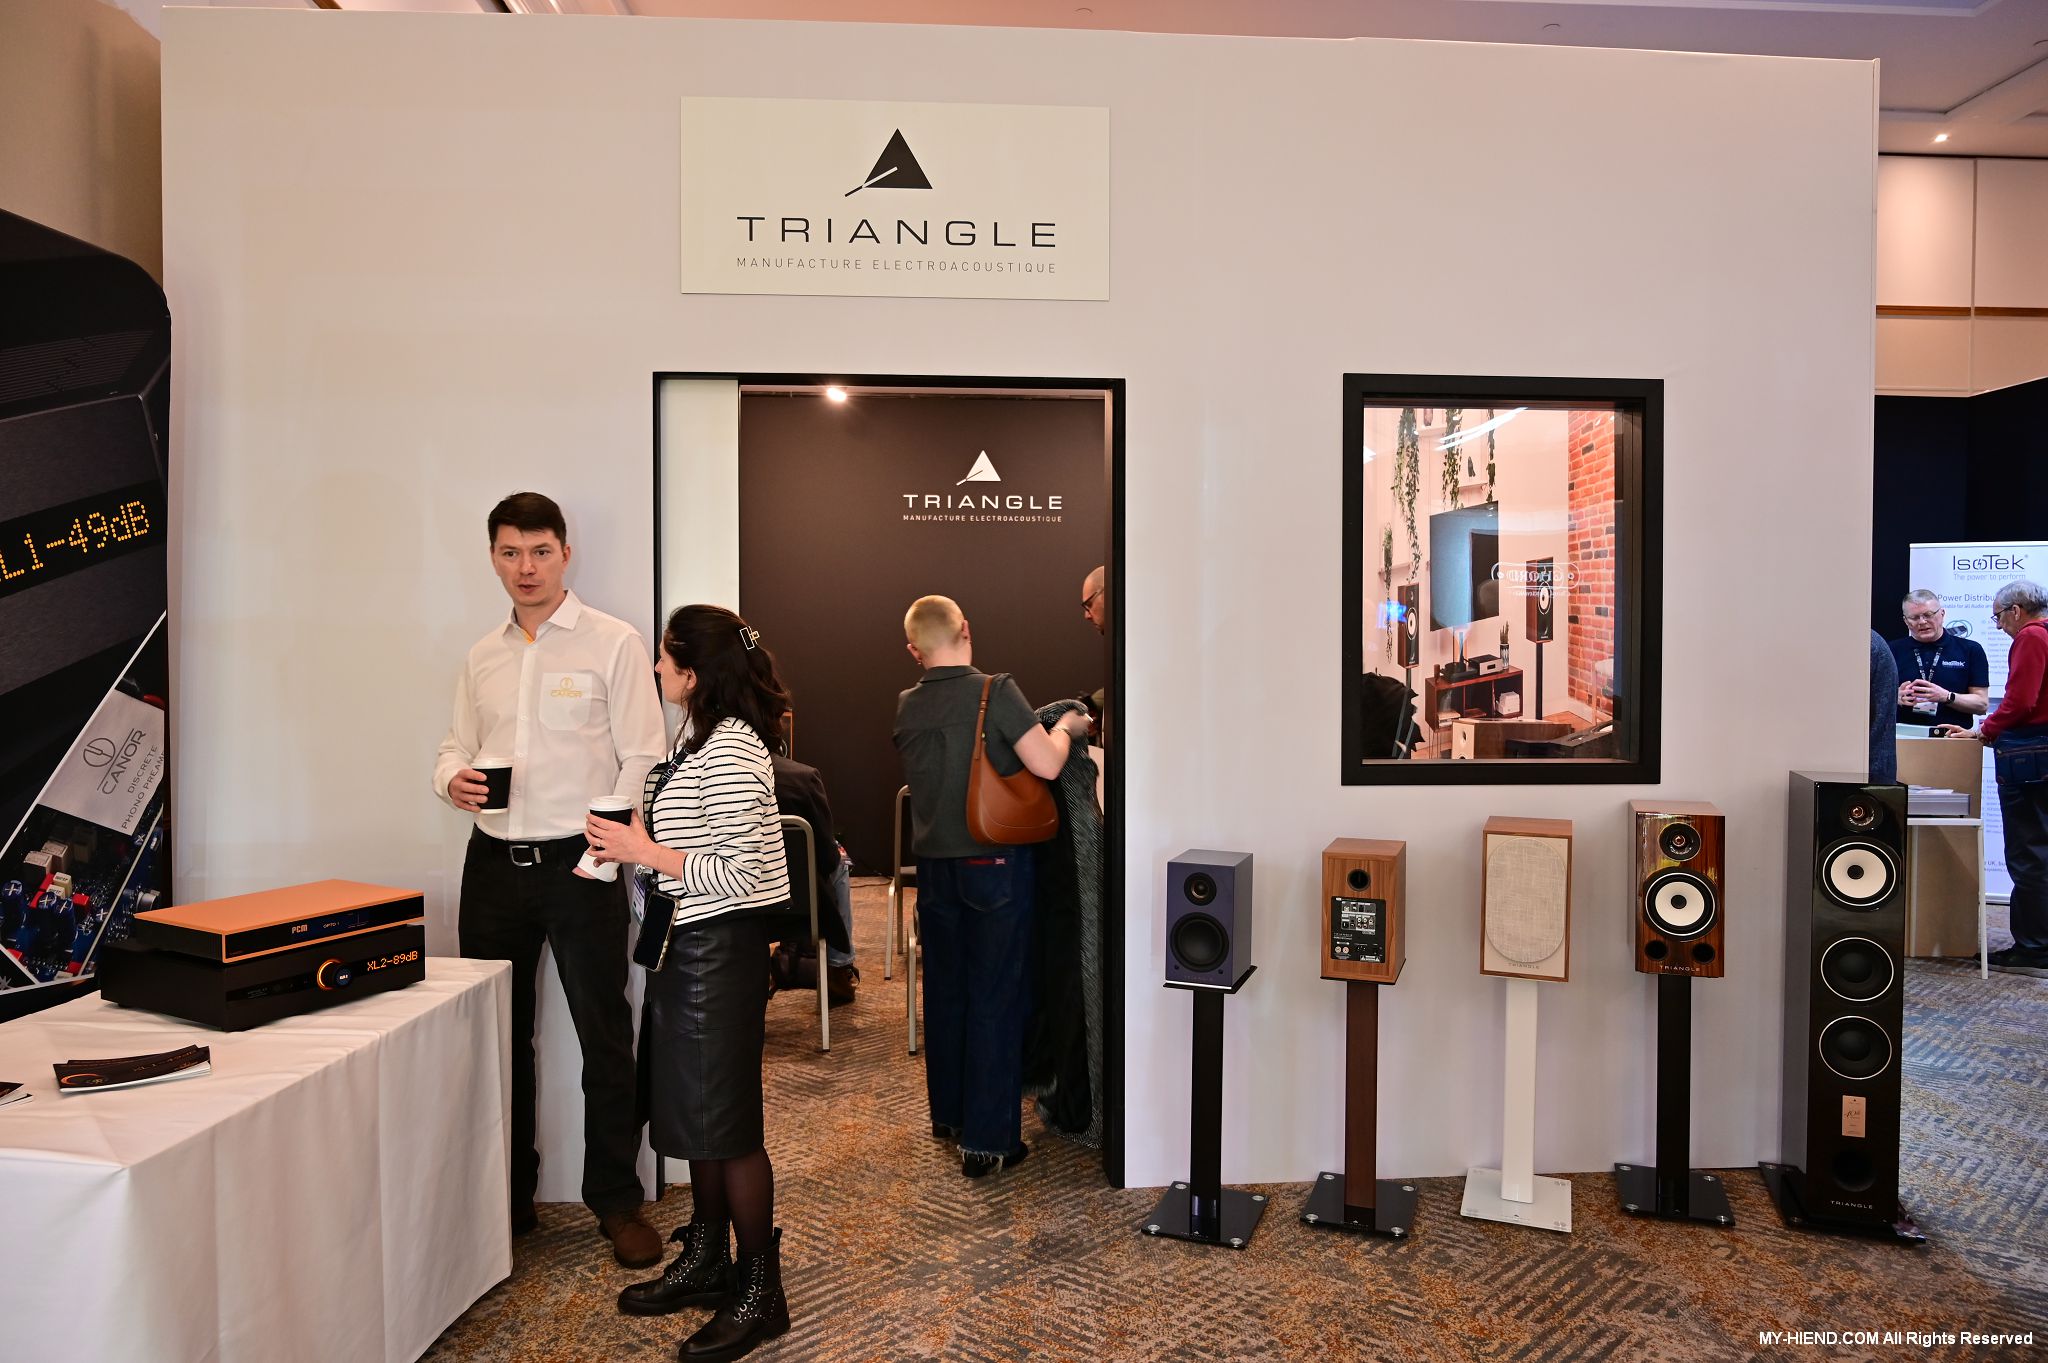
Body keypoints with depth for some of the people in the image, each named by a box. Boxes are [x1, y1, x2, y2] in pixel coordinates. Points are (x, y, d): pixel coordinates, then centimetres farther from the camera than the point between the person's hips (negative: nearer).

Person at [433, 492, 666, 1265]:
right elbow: (457, 745, 16)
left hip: (578, 861, -5)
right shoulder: (482, 657, 12)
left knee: (605, 1036, 2)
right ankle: (508, 1195, 29)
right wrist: (453, 778, -7)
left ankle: (616, 1199, 18)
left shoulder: (614, 644, -4)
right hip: (494, 861, 5)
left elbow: (643, 760, -8)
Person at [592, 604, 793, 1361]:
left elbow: (738, 874, -23)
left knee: (725, 1122, 0)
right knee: (692, 1110, 18)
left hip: (720, 950, -10)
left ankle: (759, 1292, 14)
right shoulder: (696, 739, 10)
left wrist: (643, 851, -19)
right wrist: (632, 840, 6)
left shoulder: (731, 752, -20)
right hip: (685, 946, 10)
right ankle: (706, 1261, 34)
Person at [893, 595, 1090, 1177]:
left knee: (945, 992, 18)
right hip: (996, 864, -5)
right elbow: (1046, 765, -21)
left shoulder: (907, 707, 2)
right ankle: (987, 1139, 7)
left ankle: (947, 1114, 34)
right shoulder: (996, 693, -16)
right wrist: (1064, 727, -1)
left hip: (935, 865, 5)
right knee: (995, 998, 3)